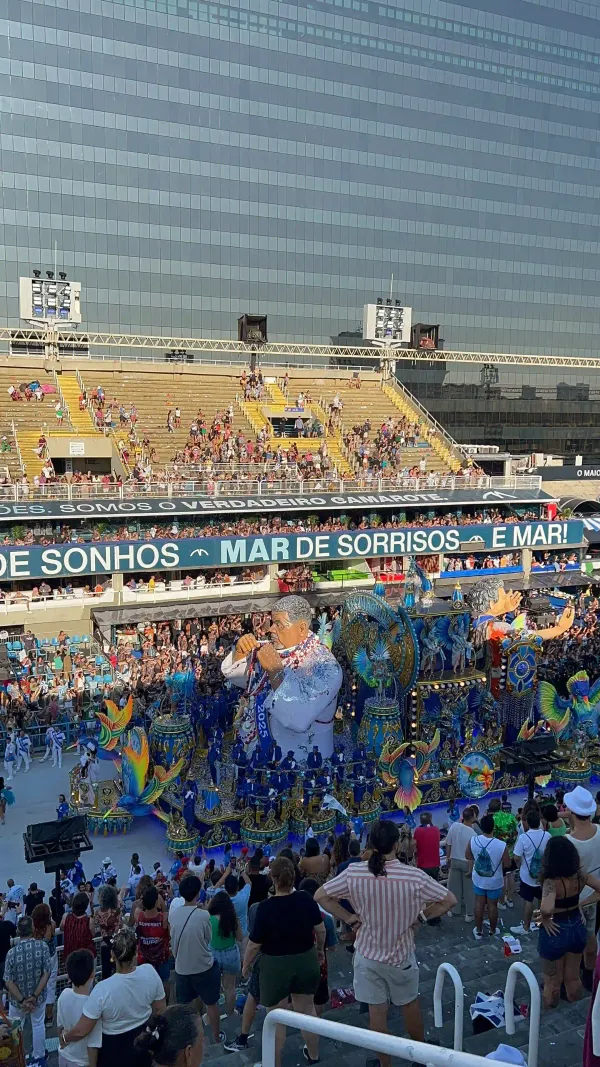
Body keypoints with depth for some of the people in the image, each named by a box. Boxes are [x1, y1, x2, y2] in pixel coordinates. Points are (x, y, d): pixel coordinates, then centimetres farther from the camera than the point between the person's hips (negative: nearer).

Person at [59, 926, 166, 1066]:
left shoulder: (103, 990, -31)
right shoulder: (149, 972, -22)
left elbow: (81, 1031, -22)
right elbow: (161, 1010, -6)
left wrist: (64, 1037, -1)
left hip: (115, 1050, -2)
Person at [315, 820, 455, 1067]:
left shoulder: (354, 873, -17)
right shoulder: (414, 876, -22)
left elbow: (320, 896, -8)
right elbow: (449, 900, -13)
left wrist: (349, 918, -2)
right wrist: (420, 917, -3)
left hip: (367, 954, 0)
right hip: (401, 954, 0)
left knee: (377, 1011, 14)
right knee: (410, 1004, 23)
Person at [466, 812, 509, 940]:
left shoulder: (473, 840, -20)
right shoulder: (501, 845, -30)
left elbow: (468, 856, -3)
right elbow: (507, 865, -16)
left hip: (478, 879, 2)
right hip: (495, 881, -2)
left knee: (479, 903, 20)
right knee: (492, 905, 18)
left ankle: (478, 930, 34)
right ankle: (493, 930, 38)